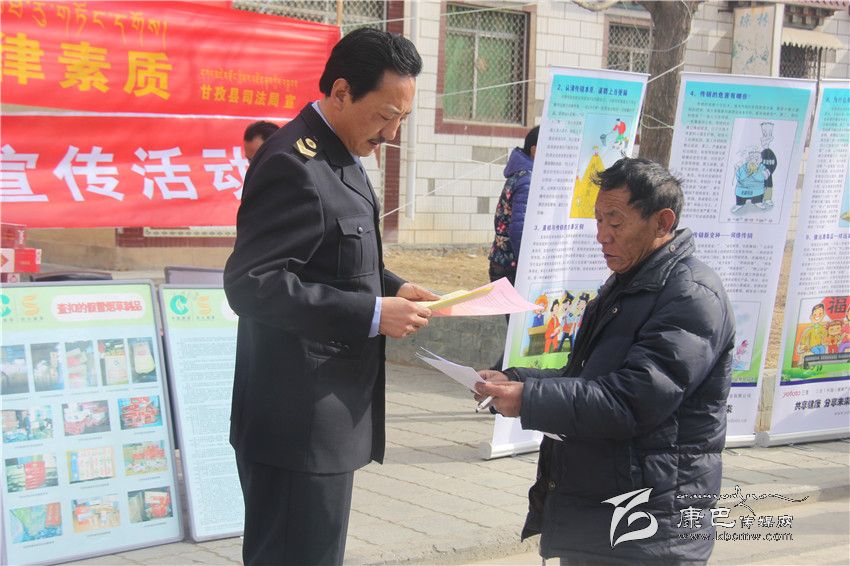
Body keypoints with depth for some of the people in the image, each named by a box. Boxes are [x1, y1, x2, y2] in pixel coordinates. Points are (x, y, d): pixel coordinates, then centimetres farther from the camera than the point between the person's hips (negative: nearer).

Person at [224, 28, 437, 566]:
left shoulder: (341, 156, 12)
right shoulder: (294, 164, -19)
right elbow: (250, 284, -25)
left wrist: (391, 287, 5)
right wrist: (372, 314, -24)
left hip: (325, 417, 10)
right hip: (299, 421, -10)